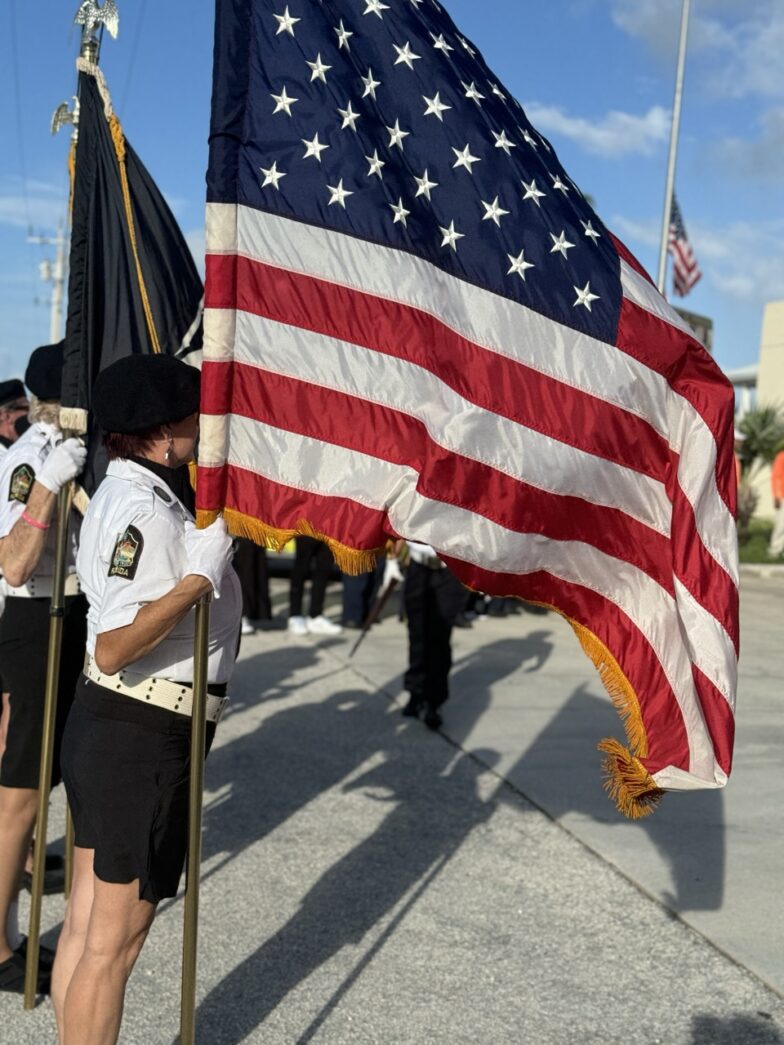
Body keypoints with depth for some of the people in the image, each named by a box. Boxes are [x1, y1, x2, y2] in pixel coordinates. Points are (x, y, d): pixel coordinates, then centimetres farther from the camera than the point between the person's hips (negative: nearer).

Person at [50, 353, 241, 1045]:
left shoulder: (117, 495, 10)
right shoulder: (146, 511, -21)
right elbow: (113, 650, -27)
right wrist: (202, 575, -28)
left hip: (102, 725, 10)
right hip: (144, 737, -10)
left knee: (85, 923, 18)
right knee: (114, 942, 4)